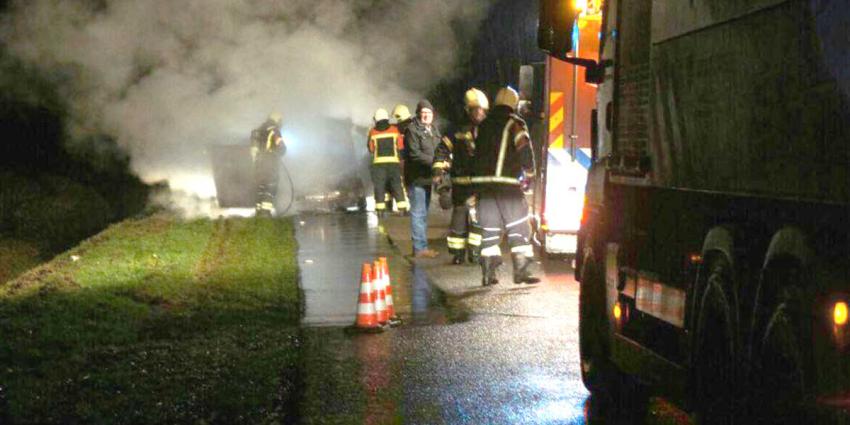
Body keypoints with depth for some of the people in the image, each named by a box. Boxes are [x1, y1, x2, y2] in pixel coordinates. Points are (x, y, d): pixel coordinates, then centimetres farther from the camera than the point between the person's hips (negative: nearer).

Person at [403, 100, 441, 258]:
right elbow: (414, 154, -19)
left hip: (428, 177, 9)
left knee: (423, 213, 15)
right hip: (417, 177, -9)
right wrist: (434, 161, -24)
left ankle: (421, 245, 22)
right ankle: (420, 248, -5)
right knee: (418, 213, -7)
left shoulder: (433, 129, 15)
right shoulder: (412, 130, -11)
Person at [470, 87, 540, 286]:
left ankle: (488, 273, 8)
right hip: (507, 182, -6)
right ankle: (520, 270, -7)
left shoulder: (484, 125, 16)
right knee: (518, 226, 0)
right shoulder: (514, 123, -3)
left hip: (482, 180, 6)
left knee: (489, 227, 10)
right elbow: (525, 150, -10)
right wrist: (529, 173, 4)